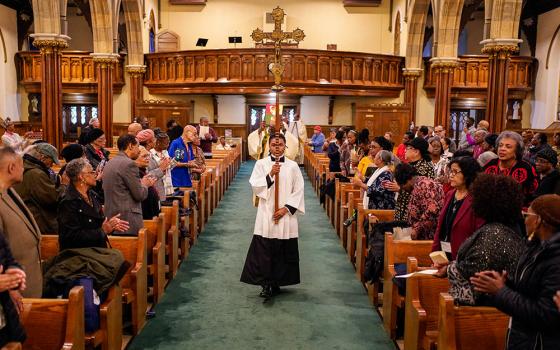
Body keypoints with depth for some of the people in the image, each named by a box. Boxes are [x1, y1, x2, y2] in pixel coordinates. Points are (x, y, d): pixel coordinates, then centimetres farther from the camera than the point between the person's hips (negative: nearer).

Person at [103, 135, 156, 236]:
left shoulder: (109, 163, 13)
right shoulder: (129, 164, -14)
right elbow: (140, 195, -12)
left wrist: (141, 183, 18)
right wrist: (145, 184, 7)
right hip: (127, 219, -9)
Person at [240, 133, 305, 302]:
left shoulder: (293, 166, 4)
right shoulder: (261, 164, 3)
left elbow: (299, 191, 2)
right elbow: (255, 186, -5)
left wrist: (286, 208, -7)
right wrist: (270, 175, -18)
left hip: (286, 215, 1)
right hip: (266, 214, -1)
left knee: (284, 251, 4)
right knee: (264, 251, -6)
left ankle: (276, 283, 18)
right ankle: (267, 285, -1)